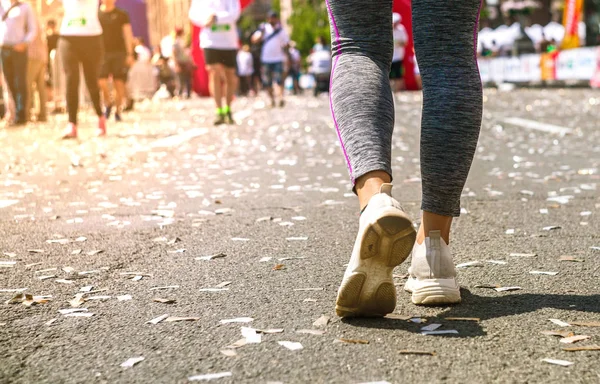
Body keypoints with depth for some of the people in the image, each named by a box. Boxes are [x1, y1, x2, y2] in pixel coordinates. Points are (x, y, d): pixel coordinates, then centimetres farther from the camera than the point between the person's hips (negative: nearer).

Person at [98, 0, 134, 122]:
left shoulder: (122, 15, 7)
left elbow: (128, 35, 5)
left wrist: (130, 54, -3)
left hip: (119, 53, -1)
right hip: (102, 53, 1)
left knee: (119, 83, -4)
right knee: (101, 82, -14)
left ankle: (118, 111, 10)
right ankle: (108, 103, 13)